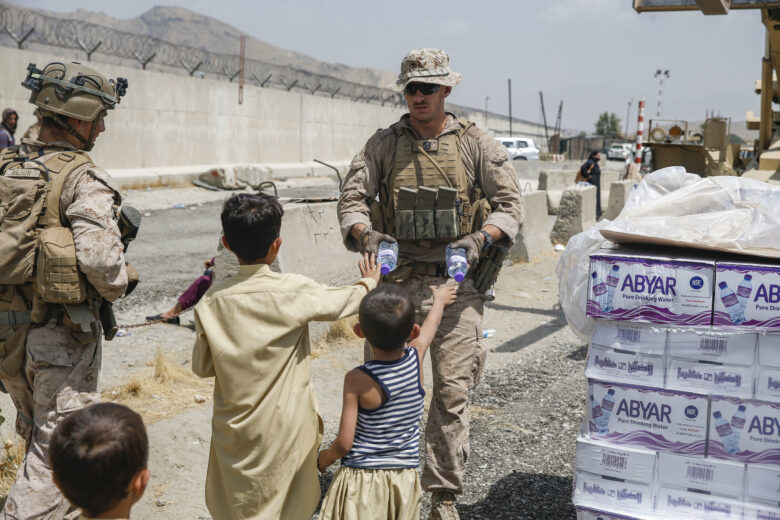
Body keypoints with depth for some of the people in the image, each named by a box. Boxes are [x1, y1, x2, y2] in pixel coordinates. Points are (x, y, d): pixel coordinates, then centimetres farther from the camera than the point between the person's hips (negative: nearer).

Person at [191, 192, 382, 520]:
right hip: (285, 430, -2)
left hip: (234, 428, 3)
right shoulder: (295, 291, -16)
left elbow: (201, 366, -1)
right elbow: (342, 302, 2)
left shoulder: (212, 301, -8)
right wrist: (369, 282, 22)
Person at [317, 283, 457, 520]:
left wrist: (325, 458, 7)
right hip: (404, 477, 5)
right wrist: (439, 300, 37)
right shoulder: (416, 359, -7)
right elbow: (430, 326, 16)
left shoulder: (357, 380, -19)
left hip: (362, 480, -4)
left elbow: (344, 443, -15)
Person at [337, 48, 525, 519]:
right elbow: (352, 198, 4)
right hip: (398, 281, 1)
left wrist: (480, 239, -14)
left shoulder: (478, 144, 5)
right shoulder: (383, 145, 7)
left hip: (456, 283, -1)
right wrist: (365, 234, -17)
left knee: (452, 391, 0)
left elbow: (511, 204, 4)